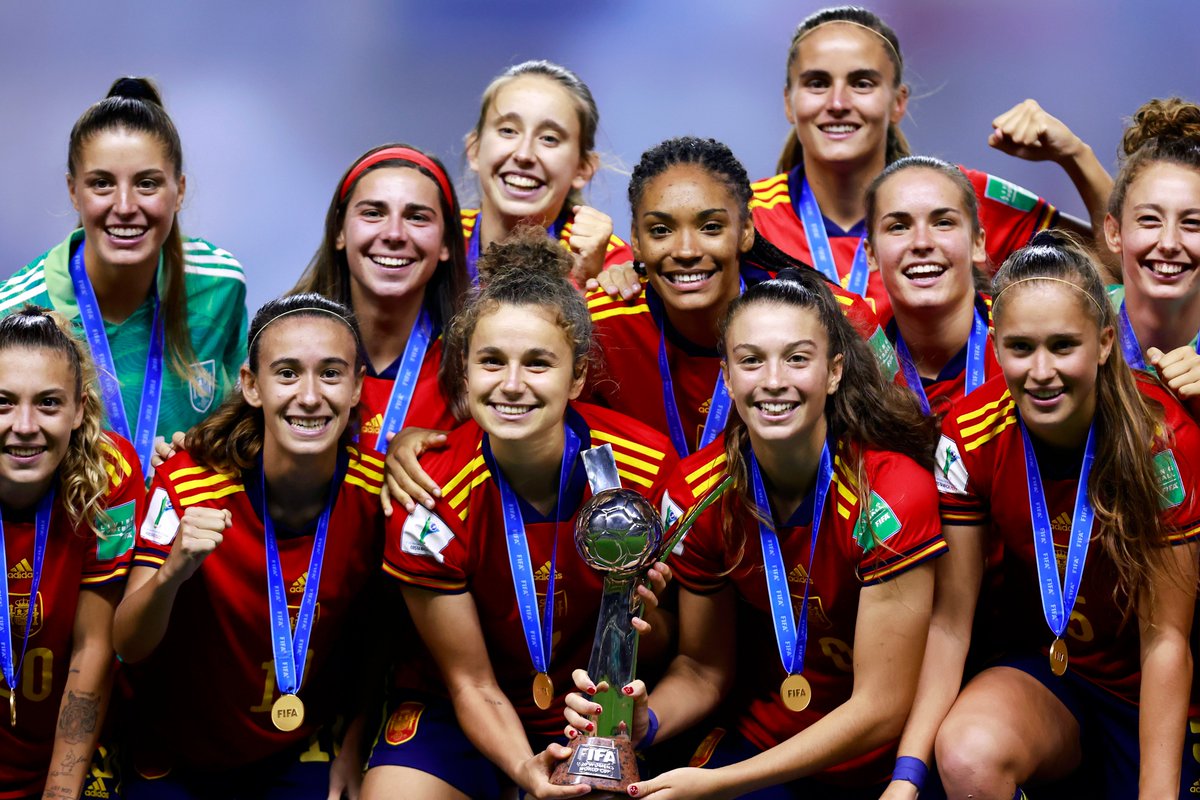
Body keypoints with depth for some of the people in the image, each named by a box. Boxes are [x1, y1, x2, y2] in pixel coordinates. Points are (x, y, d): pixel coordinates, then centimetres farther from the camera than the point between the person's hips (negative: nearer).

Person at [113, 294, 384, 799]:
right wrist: (170, 576, -40)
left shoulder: (378, 491, -15)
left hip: (297, 756, 2)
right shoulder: (188, 486, -22)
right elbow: (129, 647, -22)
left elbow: (374, 638, 3)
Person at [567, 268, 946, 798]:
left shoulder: (891, 495, -19)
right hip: (762, 738, 3)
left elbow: (880, 709, -17)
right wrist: (643, 722, -19)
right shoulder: (697, 493, -7)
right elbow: (703, 669, 4)